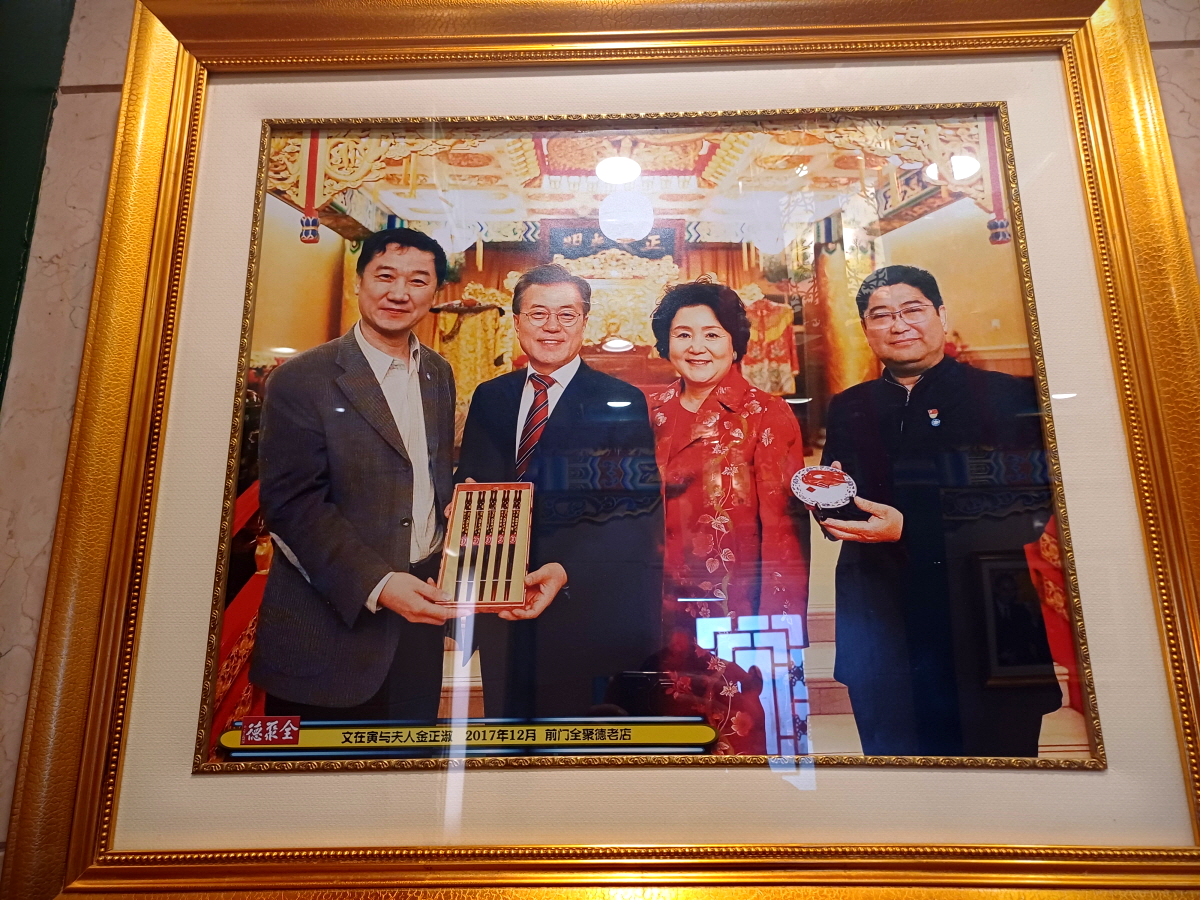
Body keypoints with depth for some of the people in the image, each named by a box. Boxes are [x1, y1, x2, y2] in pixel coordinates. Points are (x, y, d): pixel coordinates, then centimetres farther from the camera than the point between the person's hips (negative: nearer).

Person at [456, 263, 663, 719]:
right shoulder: (489, 398, 10)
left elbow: (635, 514, -14)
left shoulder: (621, 403, -6)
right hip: (501, 613, 4)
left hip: (584, 609, -4)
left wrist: (563, 572, -26)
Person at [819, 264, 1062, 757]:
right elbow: (837, 510, 17)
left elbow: (1033, 508, -10)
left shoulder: (1008, 396, 1)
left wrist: (909, 531, -18)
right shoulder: (847, 409, 13)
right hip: (883, 636, 3)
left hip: (986, 629, -2)